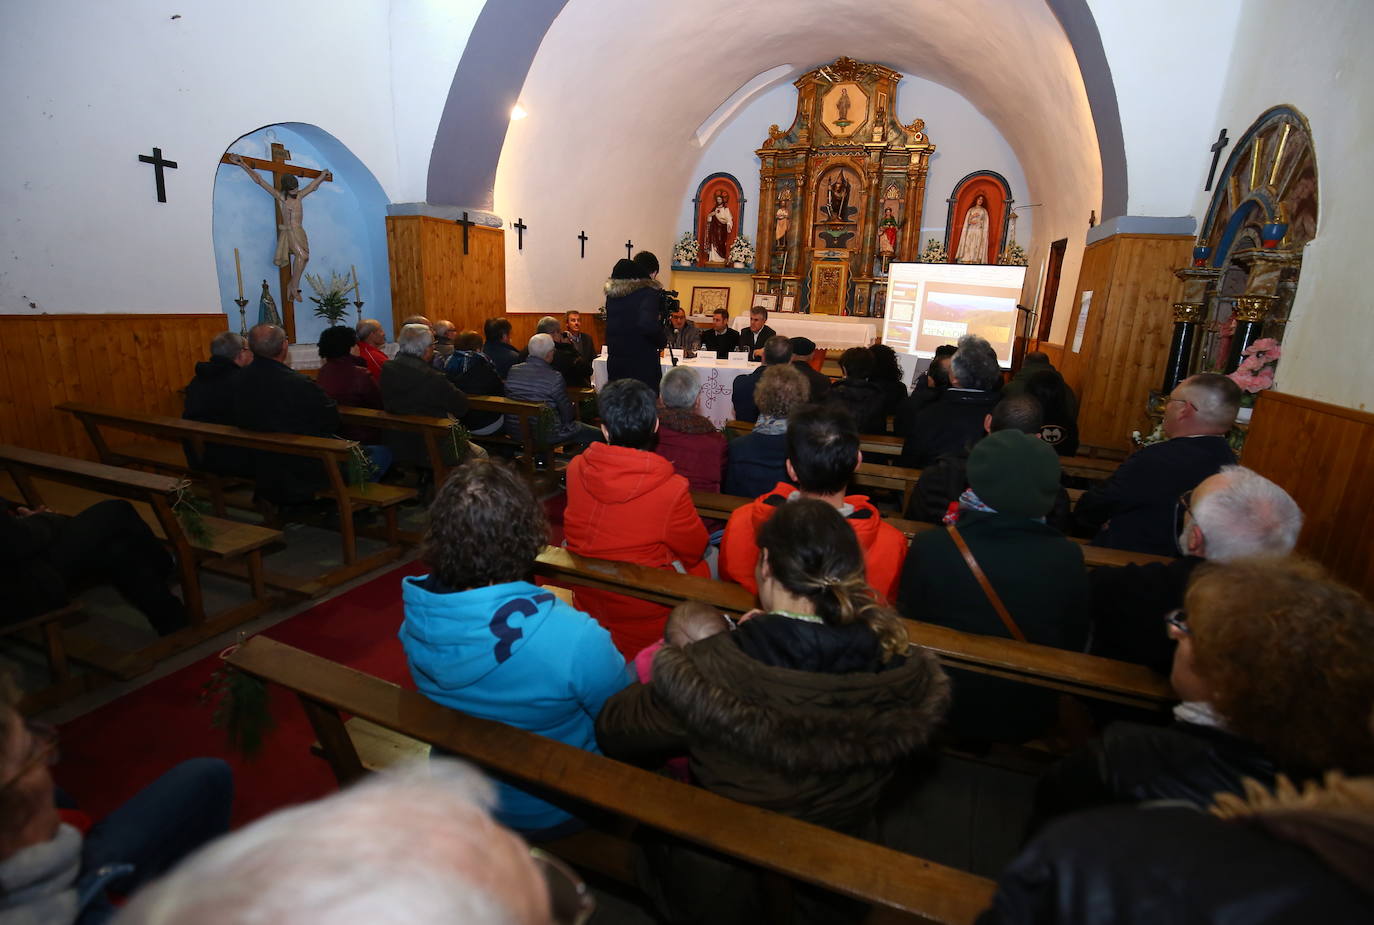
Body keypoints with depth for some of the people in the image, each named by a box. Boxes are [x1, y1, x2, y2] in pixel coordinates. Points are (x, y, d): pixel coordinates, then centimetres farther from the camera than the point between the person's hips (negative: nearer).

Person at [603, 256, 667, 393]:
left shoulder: (613, 292, 8)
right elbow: (647, 324, -27)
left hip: (614, 362, 7)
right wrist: (662, 341, -8)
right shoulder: (649, 291, -12)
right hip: (642, 366, -6)